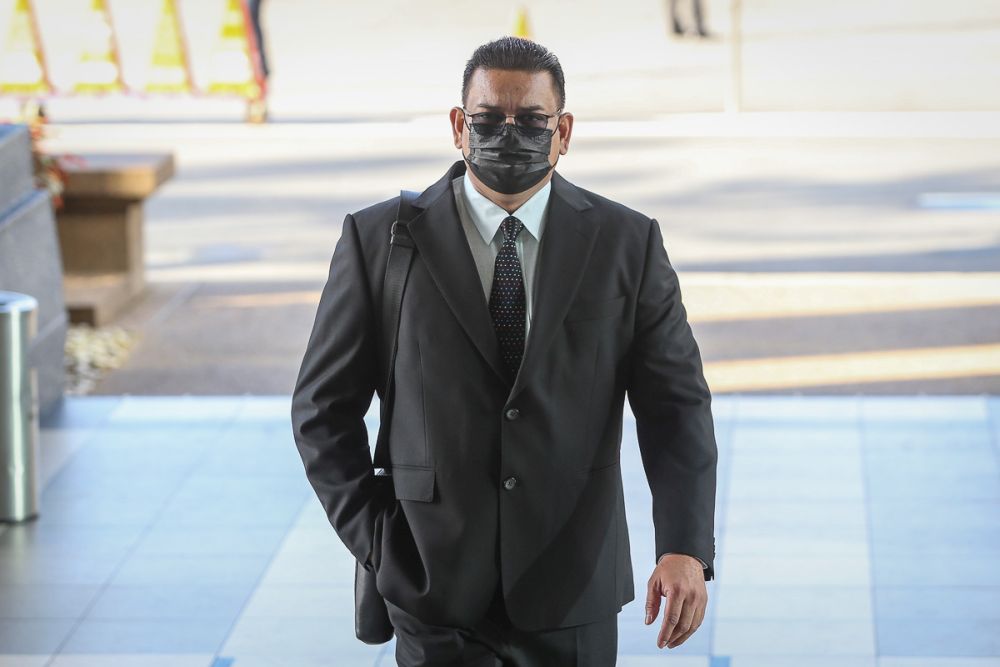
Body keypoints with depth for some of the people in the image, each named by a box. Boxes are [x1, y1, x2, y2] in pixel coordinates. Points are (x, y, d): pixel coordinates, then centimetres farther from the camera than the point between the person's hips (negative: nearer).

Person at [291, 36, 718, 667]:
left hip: (572, 595, 1)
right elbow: (325, 408, 5)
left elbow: (675, 404, -2)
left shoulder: (627, 243, 1)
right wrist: (374, 538, -4)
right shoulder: (379, 240, -1)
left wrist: (685, 547, -15)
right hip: (436, 593, -1)